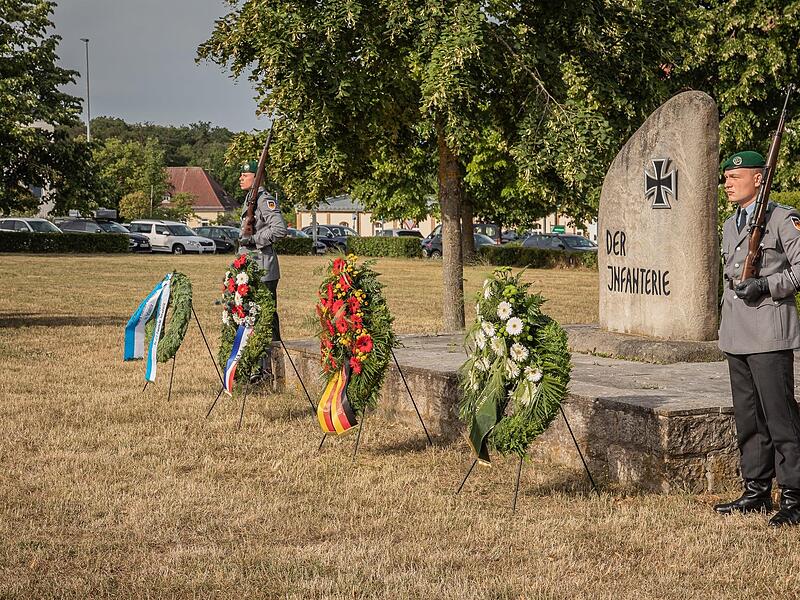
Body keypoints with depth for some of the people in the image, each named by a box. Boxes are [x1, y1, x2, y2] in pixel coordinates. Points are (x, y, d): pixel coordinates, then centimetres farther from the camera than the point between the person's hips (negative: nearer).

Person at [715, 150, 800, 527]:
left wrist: (766, 286, -20)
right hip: (736, 337, 8)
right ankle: (756, 491, 20)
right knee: (748, 419, 12)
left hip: (770, 336, -8)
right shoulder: (730, 226, 19)